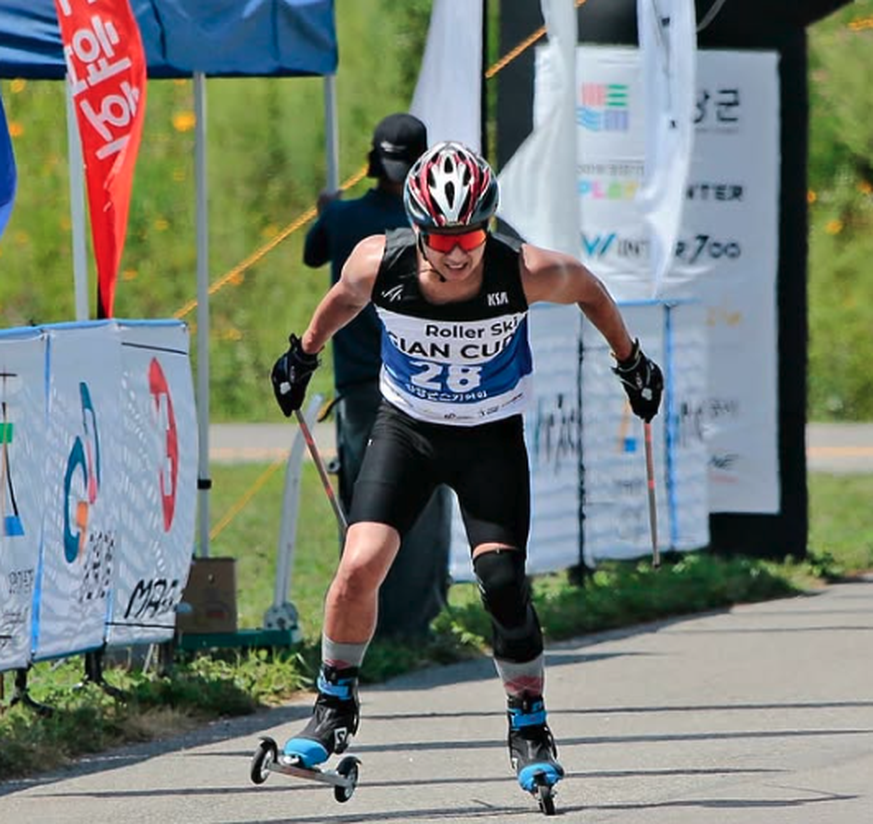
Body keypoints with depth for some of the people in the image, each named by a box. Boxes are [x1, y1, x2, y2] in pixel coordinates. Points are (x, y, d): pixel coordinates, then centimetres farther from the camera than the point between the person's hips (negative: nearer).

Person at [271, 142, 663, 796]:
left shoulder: (525, 273, -26)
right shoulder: (380, 264, -22)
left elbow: (588, 289, -3)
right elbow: (345, 298, 3)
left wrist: (631, 362, 9)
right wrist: (305, 353, 18)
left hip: (492, 438, -1)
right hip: (406, 426, 1)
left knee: (502, 582, -14)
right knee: (360, 566, -14)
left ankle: (530, 728, 7)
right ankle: (335, 710, 8)